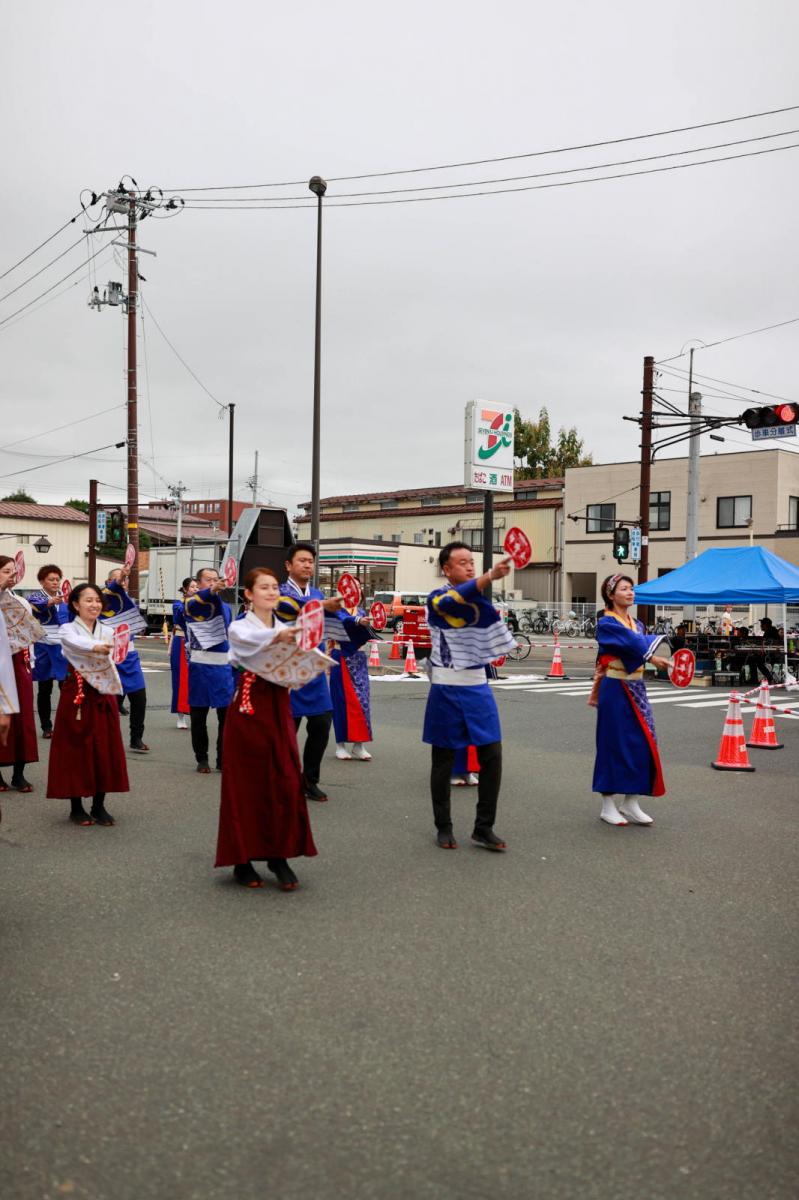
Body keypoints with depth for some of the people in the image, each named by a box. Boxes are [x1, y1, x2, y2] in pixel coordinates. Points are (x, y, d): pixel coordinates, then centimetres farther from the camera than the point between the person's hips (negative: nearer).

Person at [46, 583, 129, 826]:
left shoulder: (108, 631, 9)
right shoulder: (68, 629, -4)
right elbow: (75, 642, -27)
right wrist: (97, 647, -47)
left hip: (103, 695, 3)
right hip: (77, 695, -3)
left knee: (104, 749, 5)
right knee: (76, 749, 1)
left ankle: (99, 806, 16)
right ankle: (76, 808, 13)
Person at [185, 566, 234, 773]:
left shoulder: (225, 607, 14)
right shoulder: (192, 604, -2)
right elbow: (194, 602, -29)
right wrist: (212, 591, -50)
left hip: (224, 667, 4)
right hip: (200, 666, -4)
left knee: (228, 714, 3)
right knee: (198, 715, 5)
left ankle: (223, 759, 14)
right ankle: (202, 759, 17)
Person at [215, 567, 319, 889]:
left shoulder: (286, 630, 12)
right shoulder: (239, 628, -4)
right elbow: (252, 641, -29)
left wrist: (314, 663, -22)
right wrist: (277, 637, -50)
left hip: (279, 708, 4)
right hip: (249, 707, -4)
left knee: (286, 783, 1)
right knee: (247, 784, 2)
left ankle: (279, 856, 14)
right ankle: (242, 859, 15)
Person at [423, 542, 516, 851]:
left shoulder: (480, 598, 11)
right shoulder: (437, 598, -9)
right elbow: (458, 600, -33)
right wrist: (491, 576, -49)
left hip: (477, 686, 5)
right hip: (447, 689, -5)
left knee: (492, 755, -1)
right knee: (444, 760, 5)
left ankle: (483, 828, 11)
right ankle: (443, 828, 19)